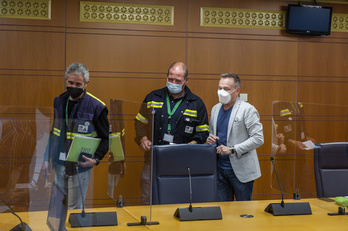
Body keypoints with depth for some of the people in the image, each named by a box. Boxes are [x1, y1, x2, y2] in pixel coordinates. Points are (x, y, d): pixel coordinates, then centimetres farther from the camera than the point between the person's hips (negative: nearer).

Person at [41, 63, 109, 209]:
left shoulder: (96, 107, -10)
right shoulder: (58, 102, 6)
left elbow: (105, 139, -5)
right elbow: (51, 134, 15)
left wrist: (96, 159, -20)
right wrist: (46, 159, 11)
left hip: (80, 166, -5)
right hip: (58, 164, 5)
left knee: (75, 208, 3)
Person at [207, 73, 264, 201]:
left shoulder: (247, 110, -8)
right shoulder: (215, 109, 13)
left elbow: (258, 139, -14)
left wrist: (232, 150, -20)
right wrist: (210, 139, 1)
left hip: (241, 170, -6)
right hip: (219, 168, 6)